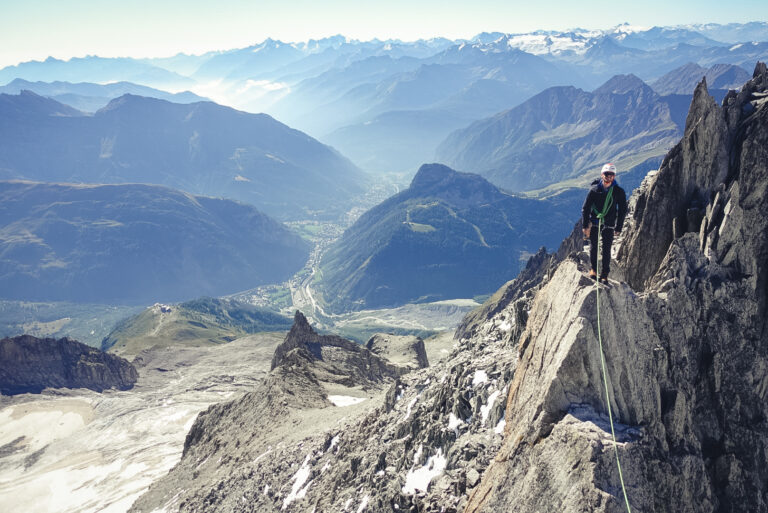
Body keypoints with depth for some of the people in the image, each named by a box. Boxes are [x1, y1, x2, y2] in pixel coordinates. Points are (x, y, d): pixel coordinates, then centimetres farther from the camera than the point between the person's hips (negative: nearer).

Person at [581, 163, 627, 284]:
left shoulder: (619, 192, -6)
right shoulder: (594, 189, -7)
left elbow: (622, 210, 2)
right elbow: (585, 208, -3)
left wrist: (618, 227, -1)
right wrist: (585, 226, -6)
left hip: (609, 224, 0)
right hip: (594, 222, 0)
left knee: (606, 249, -1)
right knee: (594, 246, 3)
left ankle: (604, 275, 8)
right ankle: (593, 269, 23)